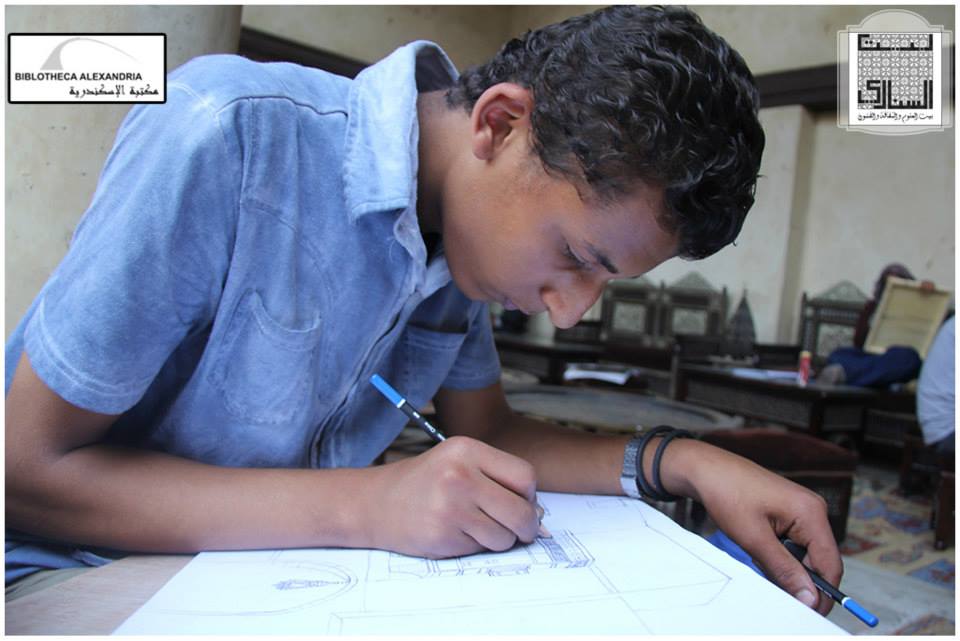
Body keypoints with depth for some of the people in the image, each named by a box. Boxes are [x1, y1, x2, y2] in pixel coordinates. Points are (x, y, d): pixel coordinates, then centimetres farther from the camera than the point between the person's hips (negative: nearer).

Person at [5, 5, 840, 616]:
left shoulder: (465, 230, -5)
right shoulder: (231, 135, -26)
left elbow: (486, 431, 5)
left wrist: (684, 461, -10)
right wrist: (366, 506, -30)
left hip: (268, 580, 5)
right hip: (76, 574, -4)